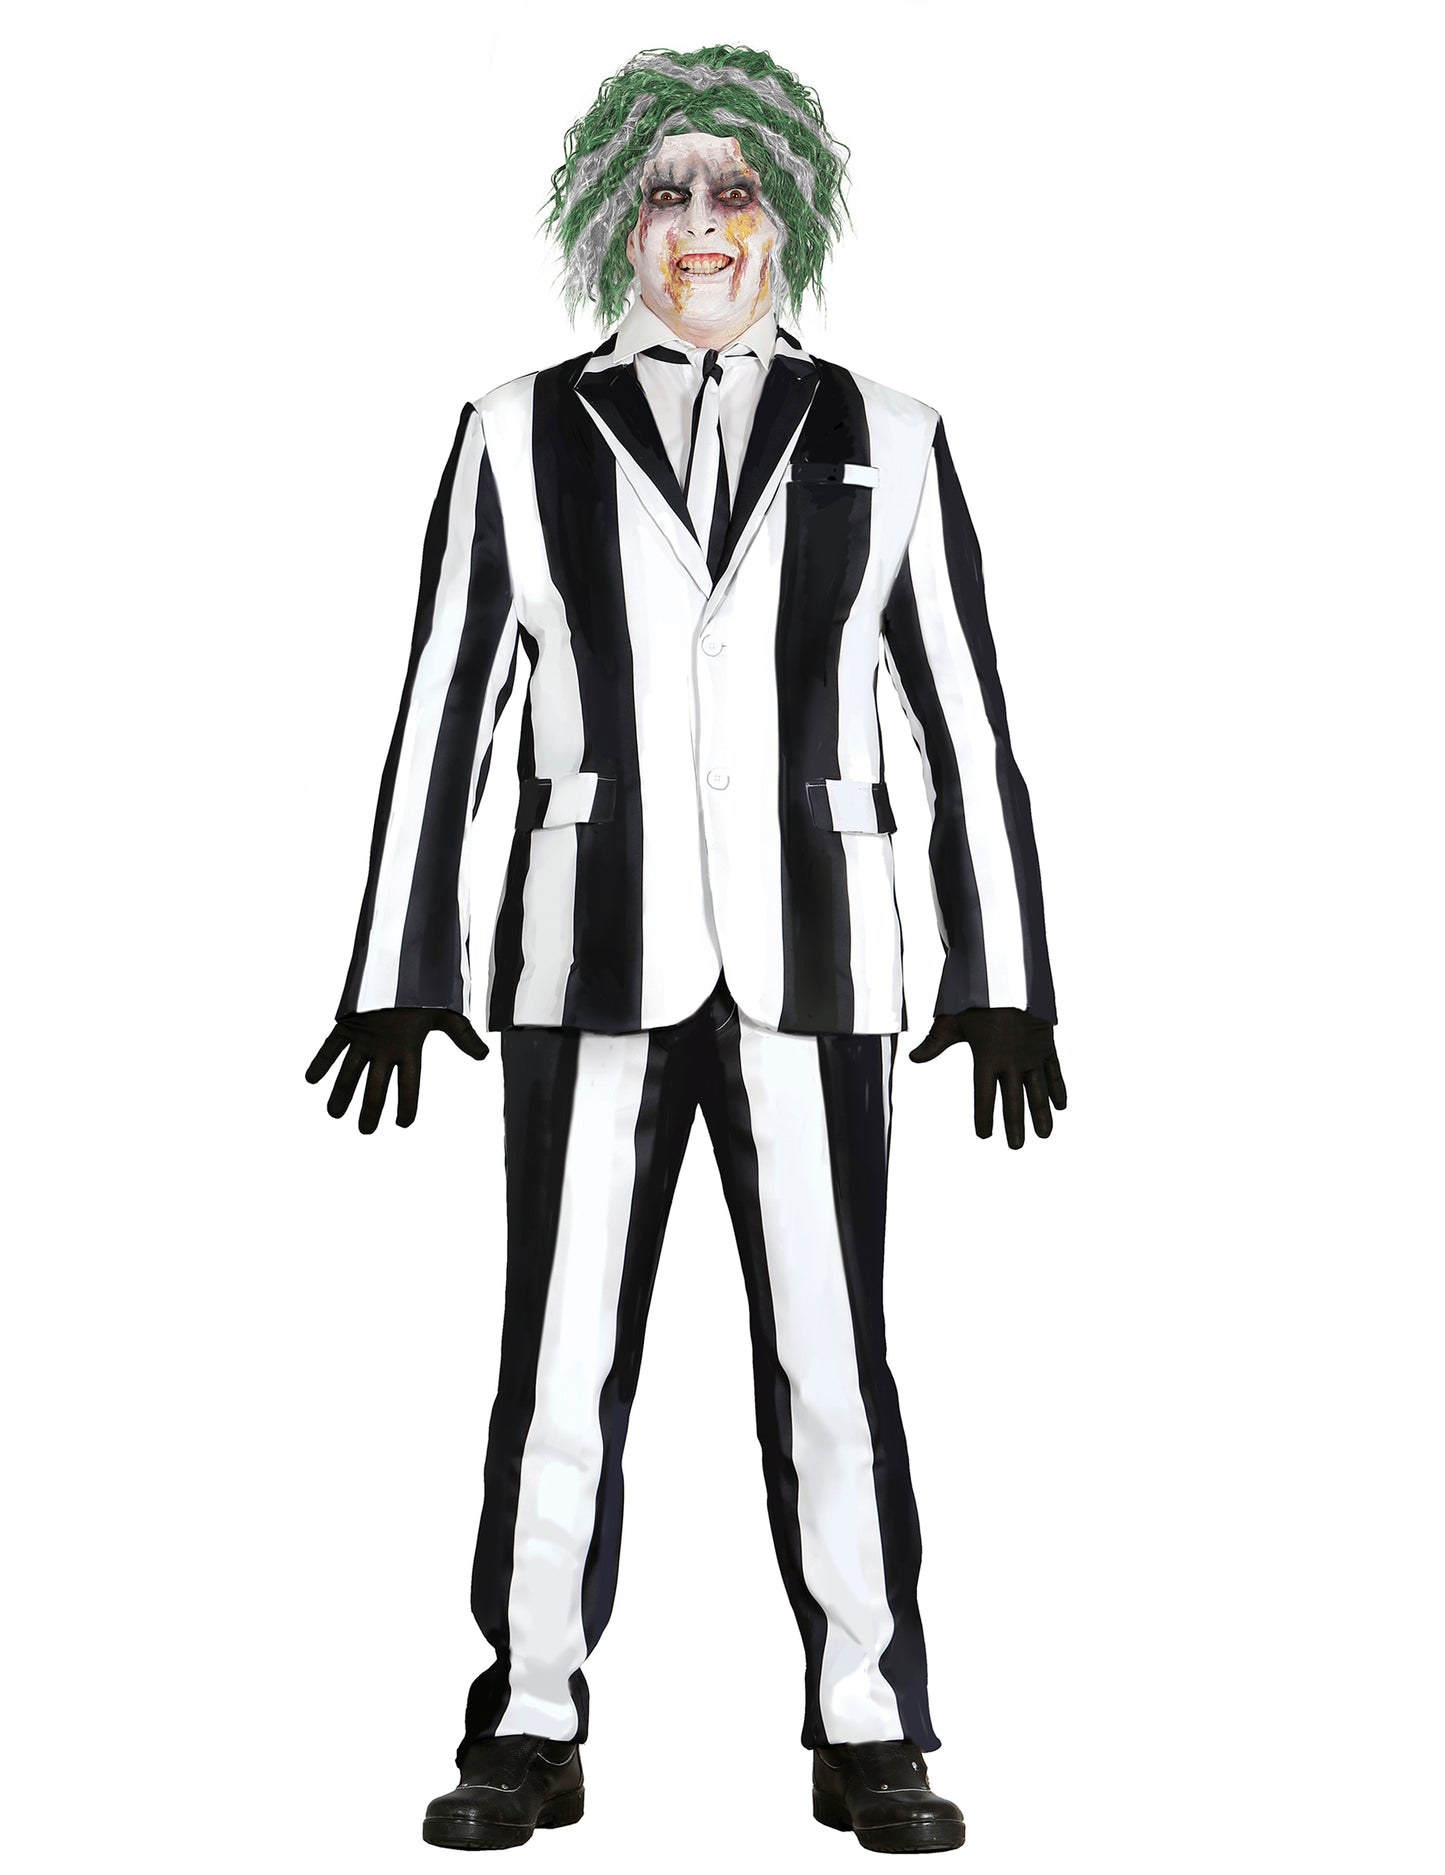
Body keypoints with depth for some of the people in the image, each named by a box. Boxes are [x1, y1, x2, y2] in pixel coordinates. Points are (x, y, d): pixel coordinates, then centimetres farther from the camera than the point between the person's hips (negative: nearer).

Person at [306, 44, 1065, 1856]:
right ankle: (530, 1734, 15)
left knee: (833, 1362, 1)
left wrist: (1002, 976, 1)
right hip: (590, 961, 0)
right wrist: (401, 970, -1)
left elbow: (966, 722, 6)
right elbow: (441, 713, 4)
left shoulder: (884, 438, 7)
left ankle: (868, 1738, 14)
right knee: (557, 1364, 2)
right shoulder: (523, 434, 6)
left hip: (807, 964, 0)